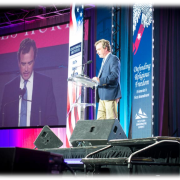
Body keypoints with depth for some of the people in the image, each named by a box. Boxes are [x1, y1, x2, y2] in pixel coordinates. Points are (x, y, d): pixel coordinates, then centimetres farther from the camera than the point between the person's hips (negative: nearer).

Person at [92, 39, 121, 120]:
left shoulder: (113, 59, -6)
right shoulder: (104, 61, 24)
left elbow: (115, 75, -20)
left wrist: (100, 80, -28)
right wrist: (96, 81, 11)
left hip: (110, 95, -9)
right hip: (102, 97, 9)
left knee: (110, 120, -10)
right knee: (100, 119, 5)